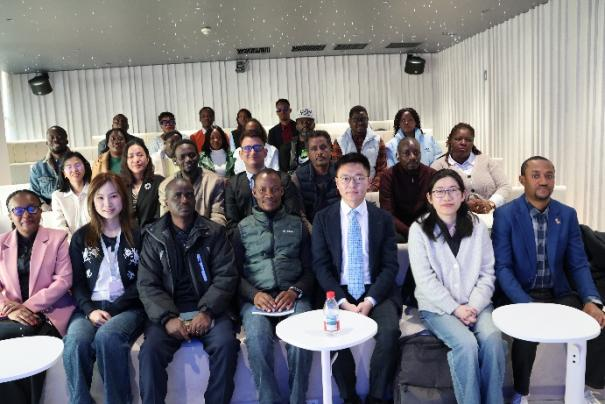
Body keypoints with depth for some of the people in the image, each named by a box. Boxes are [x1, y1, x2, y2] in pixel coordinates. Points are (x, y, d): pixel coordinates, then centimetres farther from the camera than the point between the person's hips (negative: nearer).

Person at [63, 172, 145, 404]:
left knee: (107, 336, -34)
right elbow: (77, 282, 10)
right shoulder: (81, 238, 14)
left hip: (127, 307, -2)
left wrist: (114, 309, -10)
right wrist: (90, 310, -8)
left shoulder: (137, 235, 6)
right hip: (90, 307, 2)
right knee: (75, 341, -31)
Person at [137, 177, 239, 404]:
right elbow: (147, 284, 1)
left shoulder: (214, 233, 7)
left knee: (226, 344, -26)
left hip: (208, 309, 0)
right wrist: (167, 317, -16)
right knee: (151, 350, -25)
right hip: (168, 312, 1)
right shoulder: (153, 237, 8)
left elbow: (226, 276, -1)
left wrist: (207, 312, -15)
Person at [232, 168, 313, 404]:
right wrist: (254, 294, -11)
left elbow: (310, 268, 10)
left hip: (292, 295, 0)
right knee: (257, 338, -31)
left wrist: (295, 291, -10)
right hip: (256, 297, 0)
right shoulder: (243, 228, 15)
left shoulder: (297, 225, 16)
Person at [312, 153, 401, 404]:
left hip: (376, 291, 1)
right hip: (338, 292, 0)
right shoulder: (323, 218, 4)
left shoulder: (383, 218, 5)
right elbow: (321, 266, -2)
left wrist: (370, 300, -15)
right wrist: (343, 302, -15)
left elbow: (390, 266, 0)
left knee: (390, 332, -26)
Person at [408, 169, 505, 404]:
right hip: (437, 307, -2)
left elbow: (487, 273, 4)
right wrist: (455, 308, -14)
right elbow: (425, 280, -8)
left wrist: (474, 306, -11)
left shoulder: (477, 226, 7)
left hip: (476, 304, 3)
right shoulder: (419, 230, -2)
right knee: (467, 343, -27)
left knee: (492, 339, -25)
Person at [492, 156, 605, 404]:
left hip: (558, 292, 4)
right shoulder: (505, 214, -8)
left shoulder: (567, 215, 5)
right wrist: (527, 305, -26)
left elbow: (579, 264, 4)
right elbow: (502, 267, -12)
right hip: (520, 294, -4)